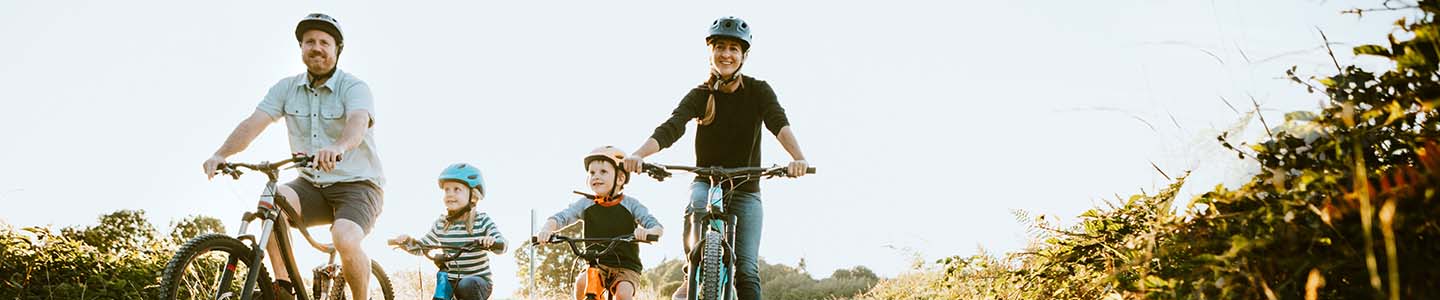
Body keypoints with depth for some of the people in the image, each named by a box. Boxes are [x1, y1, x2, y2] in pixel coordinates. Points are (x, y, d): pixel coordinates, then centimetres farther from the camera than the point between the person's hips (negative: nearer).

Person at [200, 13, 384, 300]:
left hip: (357, 186, -4)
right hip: (312, 186, 4)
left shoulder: (354, 87, -11)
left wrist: (338, 148, -56)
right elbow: (253, 123, -10)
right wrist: (221, 154, -29)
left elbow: (358, 122, -33)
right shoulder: (287, 88, 3)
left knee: (346, 240, -32)